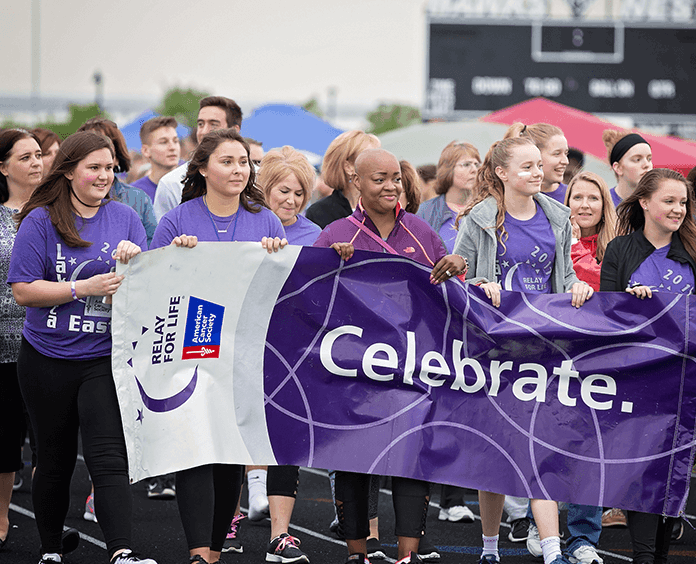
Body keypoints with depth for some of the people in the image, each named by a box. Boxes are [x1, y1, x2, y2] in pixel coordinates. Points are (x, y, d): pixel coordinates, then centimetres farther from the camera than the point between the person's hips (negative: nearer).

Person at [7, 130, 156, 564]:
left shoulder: (124, 218, 6)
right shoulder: (40, 221, -3)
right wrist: (85, 288, -16)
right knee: (55, 458, 12)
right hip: (48, 360, 0)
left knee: (108, 455, -14)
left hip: (106, 358, 0)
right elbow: (23, 291, -9)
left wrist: (135, 264, -17)